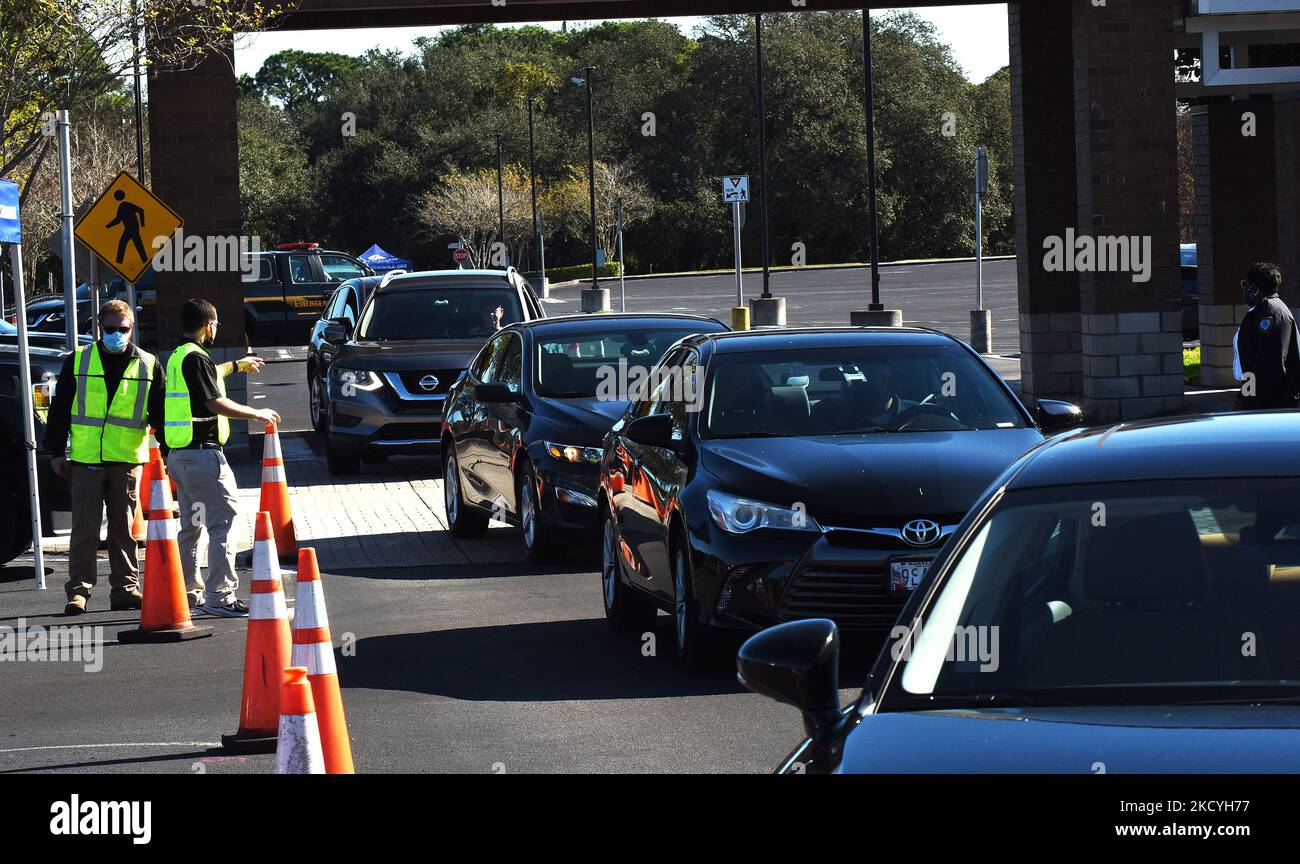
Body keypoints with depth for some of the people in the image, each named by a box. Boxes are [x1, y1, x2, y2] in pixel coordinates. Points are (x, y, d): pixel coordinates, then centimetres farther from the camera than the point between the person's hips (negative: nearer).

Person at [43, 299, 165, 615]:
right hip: (85, 458, -1)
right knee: (85, 529, -2)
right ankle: (78, 590, 0)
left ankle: (125, 589, 11)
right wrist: (57, 450, 3)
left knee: (124, 529, 6)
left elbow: (160, 412, 12)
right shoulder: (79, 361, 5)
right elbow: (60, 409, 7)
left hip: (128, 459, 1)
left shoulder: (148, 365, 7)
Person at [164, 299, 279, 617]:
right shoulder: (196, 358, -14)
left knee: (190, 525, 17)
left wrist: (237, 365, 51)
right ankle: (220, 595, -14)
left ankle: (189, 591, 21)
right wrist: (257, 414, -8)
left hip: (179, 454, 10)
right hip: (203, 452, -10)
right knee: (223, 521, -9)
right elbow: (216, 404, -19)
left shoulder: (178, 358, 16)